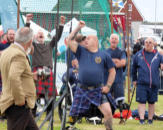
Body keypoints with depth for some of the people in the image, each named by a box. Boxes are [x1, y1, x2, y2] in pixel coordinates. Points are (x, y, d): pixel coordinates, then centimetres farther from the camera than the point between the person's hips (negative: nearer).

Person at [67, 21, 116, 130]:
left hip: (98, 90, -1)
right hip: (82, 89, 2)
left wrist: (108, 86, 1)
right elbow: (70, 40, -1)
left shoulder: (104, 55, 5)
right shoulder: (81, 51, 9)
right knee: (73, 115, 3)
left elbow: (112, 71, 10)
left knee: (108, 112, -14)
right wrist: (78, 28, -3)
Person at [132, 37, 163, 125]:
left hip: (154, 84, 1)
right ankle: (141, 119, -5)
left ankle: (150, 119, 19)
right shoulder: (138, 55, 7)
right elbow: (134, 68, 15)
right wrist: (134, 79, 14)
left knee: (152, 102, 9)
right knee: (141, 101, -7)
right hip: (142, 83, -1)